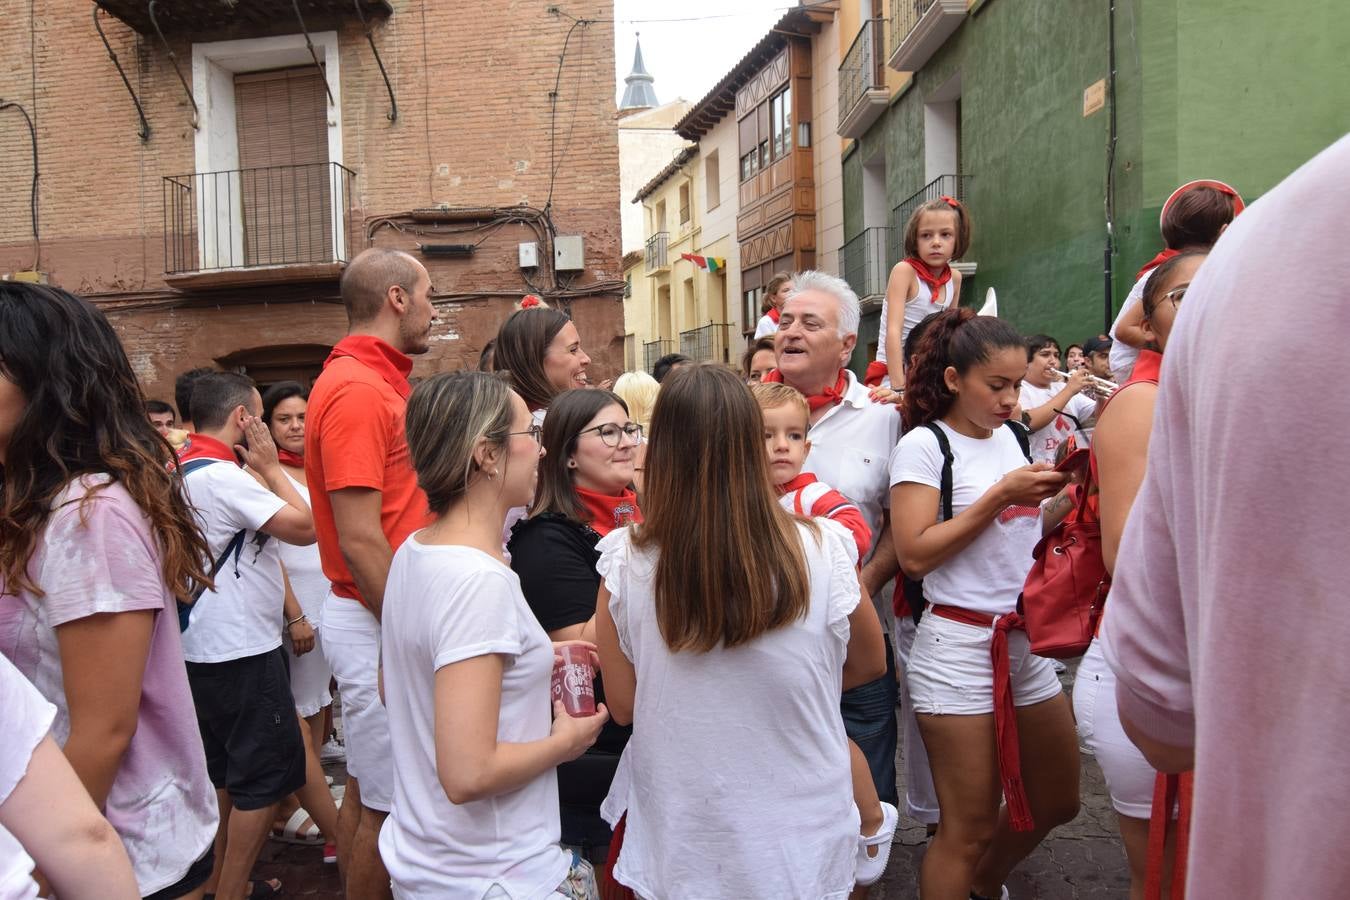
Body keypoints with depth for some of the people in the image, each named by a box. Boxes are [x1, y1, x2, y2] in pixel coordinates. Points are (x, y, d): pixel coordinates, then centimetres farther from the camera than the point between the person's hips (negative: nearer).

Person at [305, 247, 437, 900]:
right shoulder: (358, 390, -18)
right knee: (387, 803, 2)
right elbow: (360, 540, -23)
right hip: (379, 623, -10)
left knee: (365, 790, 21)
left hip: (380, 617, 10)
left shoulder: (374, 381, 13)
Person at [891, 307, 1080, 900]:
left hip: (1028, 639, 7)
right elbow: (914, 555, -19)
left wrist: (1064, 502, 0)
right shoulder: (924, 445, -10)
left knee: (1056, 803, 21)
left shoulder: (1009, 437, 10)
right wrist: (1000, 496, -18)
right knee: (969, 829, 2)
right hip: (959, 646, -7)